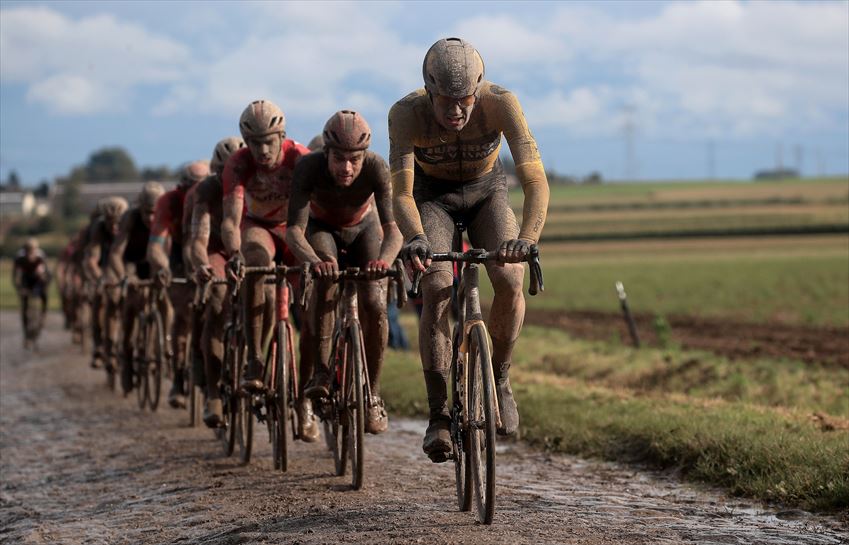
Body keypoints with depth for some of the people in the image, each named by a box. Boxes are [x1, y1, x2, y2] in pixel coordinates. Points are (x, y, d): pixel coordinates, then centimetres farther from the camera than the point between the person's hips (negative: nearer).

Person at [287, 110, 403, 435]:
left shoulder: (376, 168, -35)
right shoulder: (309, 167, -35)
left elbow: (393, 227, -41)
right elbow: (294, 230, -41)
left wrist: (384, 259, -64)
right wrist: (314, 260, -62)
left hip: (363, 229, 1)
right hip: (322, 228, -1)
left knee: (374, 306, -19)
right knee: (327, 280, -34)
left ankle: (372, 394, -1)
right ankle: (321, 372, -25)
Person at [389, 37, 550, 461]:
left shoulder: (500, 103, -33)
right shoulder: (407, 113, -32)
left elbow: (536, 181, -40)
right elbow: (401, 192, -36)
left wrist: (526, 238, -58)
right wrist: (414, 239, -58)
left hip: (486, 192, 1)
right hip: (432, 196, -1)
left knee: (509, 281, -23)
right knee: (437, 292, -23)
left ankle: (500, 379, 3)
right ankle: (439, 415, -14)